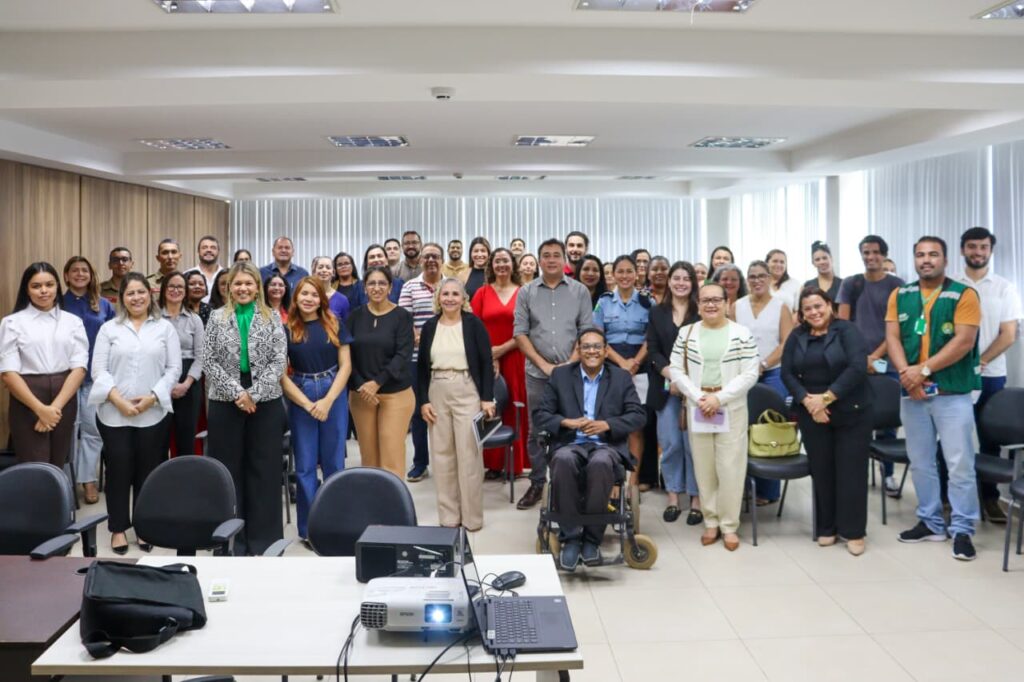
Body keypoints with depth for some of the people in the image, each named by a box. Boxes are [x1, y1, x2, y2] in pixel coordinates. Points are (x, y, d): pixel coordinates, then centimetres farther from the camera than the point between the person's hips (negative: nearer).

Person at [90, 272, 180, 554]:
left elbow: (174, 368, 3)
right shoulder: (109, 329, 7)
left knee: (148, 470, 5)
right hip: (114, 413, 0)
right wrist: (118, 399, -12)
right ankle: (118, 528, 15)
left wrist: (152, 397, -10)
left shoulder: (165, 328, 7)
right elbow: (98, 370, 1)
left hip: (154, 413, 0)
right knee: (119, 469, 2)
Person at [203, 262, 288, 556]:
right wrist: (236, 392, -12)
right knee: (228, 469, 5)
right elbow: (208, 362, -1)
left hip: (266, 403, 0)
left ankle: (264, 539, 11)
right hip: (225, 402, 1)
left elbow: (279, 361, -2)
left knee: (264, 469, 3)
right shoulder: (217, 318, 5)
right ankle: (230, 537, 15)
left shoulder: (272, 318, 4)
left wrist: (254, 393, -13)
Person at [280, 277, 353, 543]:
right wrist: (307, 404, -10)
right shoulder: (286, 329, 0)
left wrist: (328, 400, -10)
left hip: (334, 394, 1)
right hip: (299, 398, 0)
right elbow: (282, 373, -2)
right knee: (305, 465, 5)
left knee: (333, 462, 6)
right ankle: (309, 528, 14)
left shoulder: (334, 324, 3)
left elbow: (345, 365, 0)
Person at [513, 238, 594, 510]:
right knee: (536, 431, 8)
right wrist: (543, 364, -8)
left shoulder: (580, 291, 3)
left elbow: (587, 332, 1)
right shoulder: (526, 292, 4)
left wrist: (570, 364, -9)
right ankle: (537, 484, 19)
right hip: (537, 373, 1)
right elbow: (520, 332, 1)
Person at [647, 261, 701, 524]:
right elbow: (652, 350, 5)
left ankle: (696, 499, 8)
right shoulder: (657, 312, 10)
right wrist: (671, 375, -10)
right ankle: (673, 497, 15)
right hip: (665, 386, 2)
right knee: (670, 443, 4)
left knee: (693, 443, -2)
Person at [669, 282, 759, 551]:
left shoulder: (742, 335, -3)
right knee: (703, 466, 8)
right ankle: (711, 521, 20)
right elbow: (676, 370, 3)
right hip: (697, 408, 2)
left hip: (732, 409, -2)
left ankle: (729, 525, 12)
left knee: (730, 467, 0)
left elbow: (750, 375, -7)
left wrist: (719, 398, -15)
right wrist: (698, 398, -10)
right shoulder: (686, 333, 4)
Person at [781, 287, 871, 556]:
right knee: (821, 471, 8)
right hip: (811, 416, 3)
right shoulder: (796, 337, 7)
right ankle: (826, 528, 20)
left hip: (851, 413, -3)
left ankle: (854, 532, 11)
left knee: (850, 471, 0)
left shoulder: (846, 330, -6)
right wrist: (807, 401, -14)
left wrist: (827, 397, -20)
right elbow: (787, 373, 1)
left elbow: (857, 368, -17)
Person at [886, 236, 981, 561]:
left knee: (960, 464, -3)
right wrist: (906, 372, -16)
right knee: (920, 463, 12)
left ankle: (962, 530, 7)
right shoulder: (900, 295, 8)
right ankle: (930, 522, 24)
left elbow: (964, 341, -13)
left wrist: (924, 369, -18)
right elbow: (892, 337, 1)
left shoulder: (964, 295, -3)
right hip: (912, 393, 4)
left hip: (953, 393, -4)